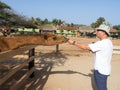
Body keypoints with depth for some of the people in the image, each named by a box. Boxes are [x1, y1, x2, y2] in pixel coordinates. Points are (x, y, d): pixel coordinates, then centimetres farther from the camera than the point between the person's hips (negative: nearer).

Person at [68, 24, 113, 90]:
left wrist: (74, 43, -10)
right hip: (102, 69, 9)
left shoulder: (102, 43, -24)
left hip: (101, 71, -9)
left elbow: (85, 47, -20)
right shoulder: (108, 42, 7)